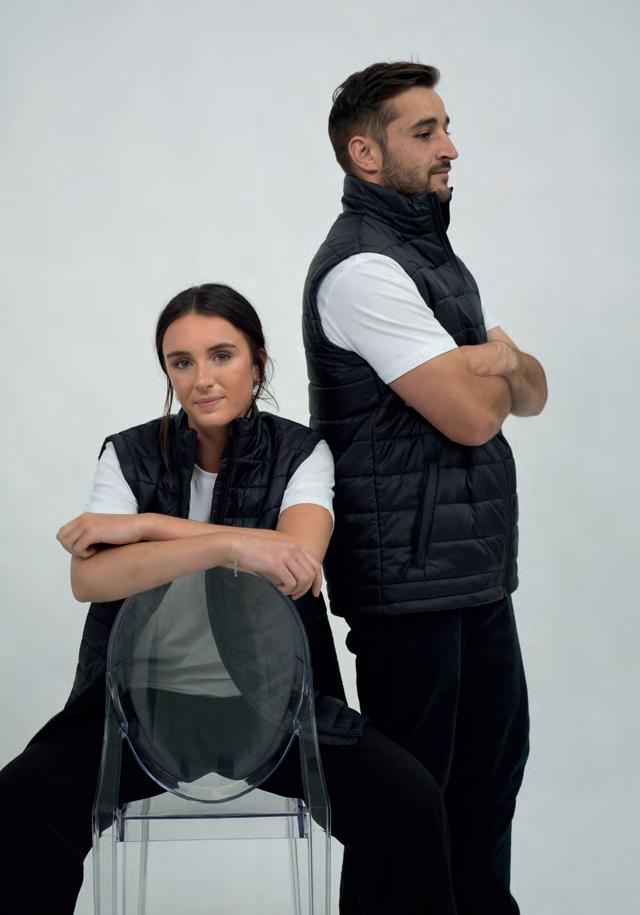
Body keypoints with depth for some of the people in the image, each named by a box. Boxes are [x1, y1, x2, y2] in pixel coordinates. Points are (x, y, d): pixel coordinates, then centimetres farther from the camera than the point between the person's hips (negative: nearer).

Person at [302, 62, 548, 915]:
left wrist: (496, 362, -10)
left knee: (493, 757, 17)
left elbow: (531, 395, 12)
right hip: (411, 578, -9)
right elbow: (472, 415, -21)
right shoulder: (363, 266, -16)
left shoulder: (436, 255, 16)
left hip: (479, 567, 9)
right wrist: (499, 366, 0)